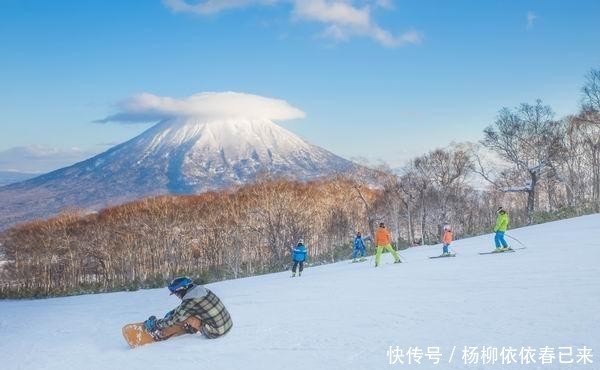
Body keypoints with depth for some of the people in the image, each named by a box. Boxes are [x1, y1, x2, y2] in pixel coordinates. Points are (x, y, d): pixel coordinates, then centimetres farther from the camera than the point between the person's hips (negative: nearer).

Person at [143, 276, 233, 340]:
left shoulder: (189, 302, -17)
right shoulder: (201, 289, 5)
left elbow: (173, 319, -6)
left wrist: (154, 323, 6)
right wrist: (171, 312, 25)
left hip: (216, 333, -7)